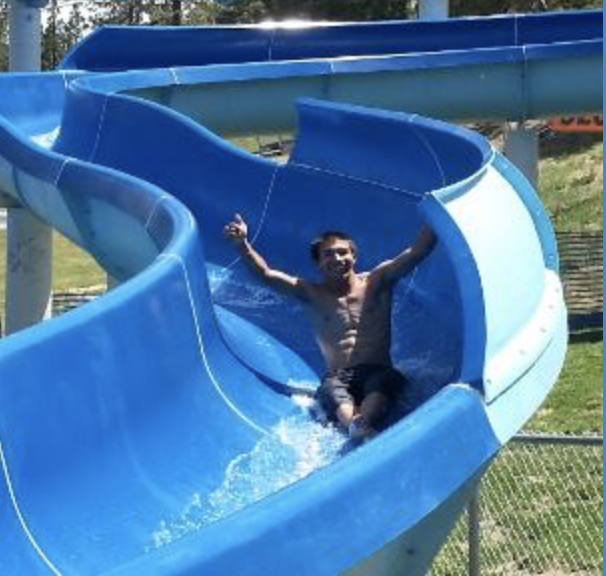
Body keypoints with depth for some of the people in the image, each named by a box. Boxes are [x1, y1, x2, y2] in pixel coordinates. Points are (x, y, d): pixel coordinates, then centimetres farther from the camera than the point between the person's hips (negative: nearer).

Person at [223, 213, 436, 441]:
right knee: (330, 389, -35)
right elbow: (266, 274, 6)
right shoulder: (312, 294, 16)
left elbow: (416, 252, 6)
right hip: (337, 377, 0)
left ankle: (363, 427, -66)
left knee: (383, 380, -35)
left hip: (378, 371, 0)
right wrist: (242, 244, -9)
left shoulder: (377, 282, 14)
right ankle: (358, 427, -67)